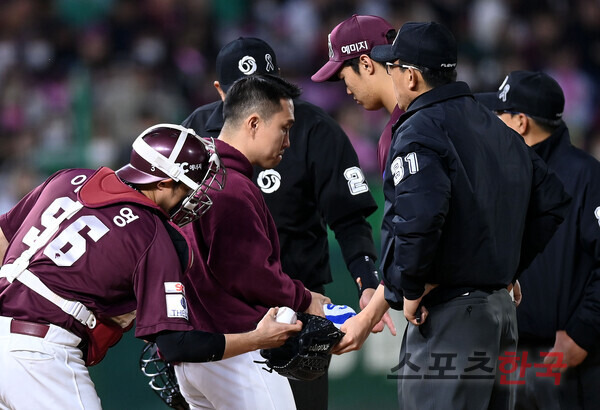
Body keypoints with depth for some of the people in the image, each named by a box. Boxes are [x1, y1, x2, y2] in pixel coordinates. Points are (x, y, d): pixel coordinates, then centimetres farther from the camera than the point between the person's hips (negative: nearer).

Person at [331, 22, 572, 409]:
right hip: (502, 308, 9)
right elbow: (552, 200, 19)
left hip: (448, 317, -9)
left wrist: (411, 291, -15)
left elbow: (418, 217, -28)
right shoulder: (499, 129, 16)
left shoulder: (419, 130, -12)